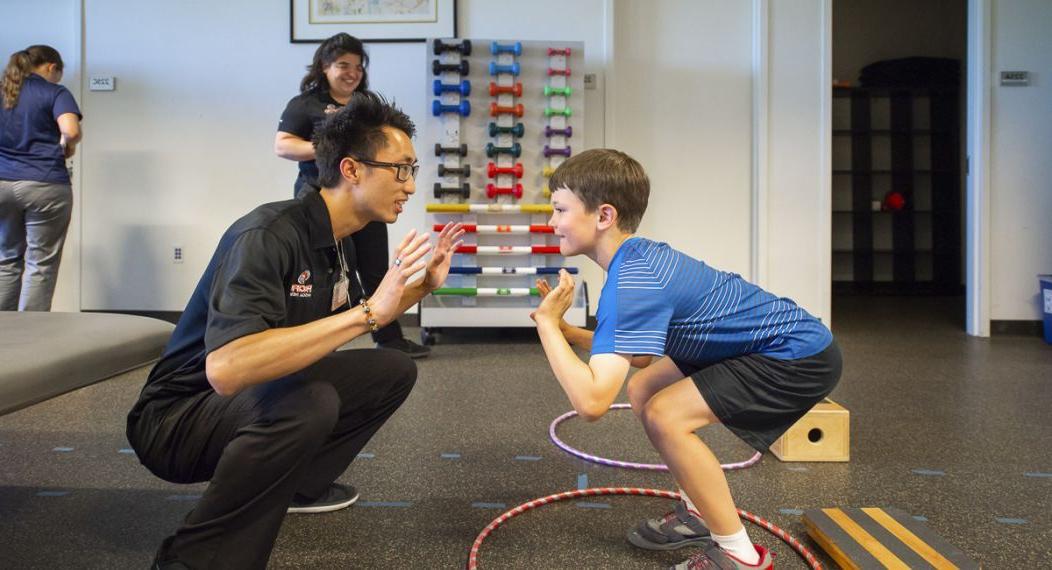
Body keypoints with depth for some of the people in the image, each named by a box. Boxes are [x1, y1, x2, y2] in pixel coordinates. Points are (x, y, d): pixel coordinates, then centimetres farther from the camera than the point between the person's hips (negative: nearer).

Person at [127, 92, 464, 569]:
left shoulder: (334, 241, 1)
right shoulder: (268, 235, -27)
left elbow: (332, 328, 17)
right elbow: (225, 369, -41)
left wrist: (424, 285, 7)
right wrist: (368, 311, -40)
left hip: (259, 402, 9)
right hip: (178, 418, -8)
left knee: (393, 370, 3)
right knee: (310, 400, -36)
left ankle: (297, 484, 15)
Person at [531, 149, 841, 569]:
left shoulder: (630, 283, -27)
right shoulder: (639, 254, 2)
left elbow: (591, 401, -35)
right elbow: (640, 355, 12)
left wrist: (547, 323, -22)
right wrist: (564, 329, -1)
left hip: (801, 356, -10)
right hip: (778, 340, 10)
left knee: (665, 417, -19)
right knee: (643, 390, 11)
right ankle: (700, 513, 24)